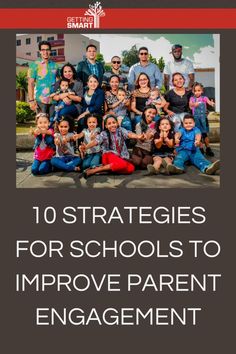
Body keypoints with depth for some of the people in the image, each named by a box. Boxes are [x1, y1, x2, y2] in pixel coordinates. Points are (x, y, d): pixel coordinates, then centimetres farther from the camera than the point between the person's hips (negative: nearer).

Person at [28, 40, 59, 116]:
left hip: (53, 100, 3)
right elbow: (30, 84, -3)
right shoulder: (34, 65, 0)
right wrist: (31, 100, -11)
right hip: (40, 100, -3)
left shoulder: (55, 65, 11)